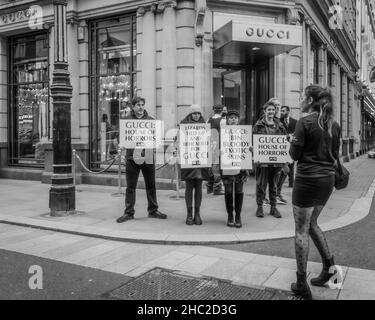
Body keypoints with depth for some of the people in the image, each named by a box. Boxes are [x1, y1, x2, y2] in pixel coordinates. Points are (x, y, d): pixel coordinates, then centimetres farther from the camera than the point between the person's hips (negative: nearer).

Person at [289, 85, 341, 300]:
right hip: (328, 179, 7)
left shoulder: (305, 122, -12)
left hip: (308, 180, -7)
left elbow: (295, 155, -10)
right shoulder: (334, 125, 7)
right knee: (312, 223, 25)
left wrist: (294, 142, 8)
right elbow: (335, 156, 13)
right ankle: (329, 264, 24)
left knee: (301, 230, 3)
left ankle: (302, 285, 11)